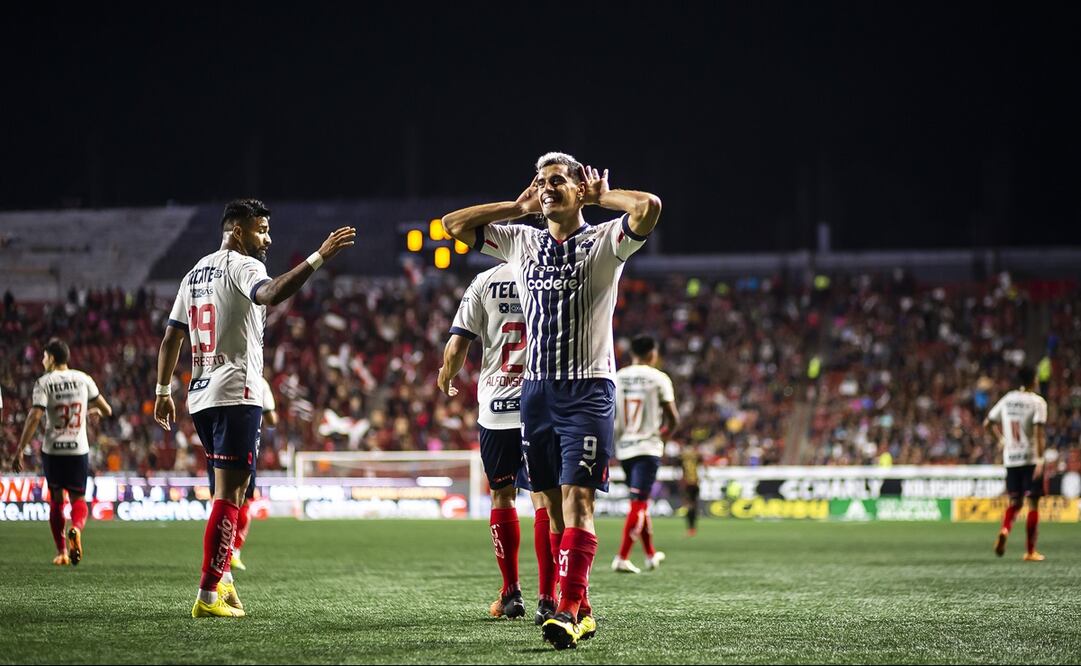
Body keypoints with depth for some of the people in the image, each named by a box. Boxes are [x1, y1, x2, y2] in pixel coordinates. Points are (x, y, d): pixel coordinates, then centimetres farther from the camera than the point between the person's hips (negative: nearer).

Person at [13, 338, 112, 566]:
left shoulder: (44, 383, -6)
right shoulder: (83, 379, 4)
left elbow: (34, 417, -16)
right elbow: (106, 410, 8)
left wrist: (20, 450, -14)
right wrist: (92, 408, 32)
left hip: (52, 450, -1)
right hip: (79, 449, 1)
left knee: (56, 500, 12)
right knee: (78, 499, 8)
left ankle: (61, 552, 13)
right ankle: (76, 528, -25)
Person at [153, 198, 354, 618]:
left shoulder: (196, 273, 19)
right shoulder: (241, 266, -8)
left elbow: (172, 336, 21)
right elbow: (270, 295, -31)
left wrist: (163, 390, 27)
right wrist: (319, 258, -36)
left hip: (201, 396, 9)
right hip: (236, 394, -9)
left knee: (229, 490, 19)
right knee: (229, 495, -8)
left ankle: (222, 577, 18)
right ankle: (208, 596, -9)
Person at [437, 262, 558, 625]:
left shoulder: (485, 282, 0)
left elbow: (456, 348, -2)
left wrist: (446, 379, 19)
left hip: (496, 407, 1)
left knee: (502, 496, 16)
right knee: (543, 498, -1)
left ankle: (511, 594, 22)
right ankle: (546, 599, -10)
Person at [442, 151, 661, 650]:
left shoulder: (603, 241, -2)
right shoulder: (520, 242, 14)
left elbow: (649, 207, -20)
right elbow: (454, 225, 16)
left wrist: (601, 197, -3)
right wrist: (517, 206, 12)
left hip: (588, 389, -5)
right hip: (536, 387, 6)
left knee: (577, 499, -14)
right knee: (554, 505, 6)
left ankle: (568, 611, -22)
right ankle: (581, 612, 13)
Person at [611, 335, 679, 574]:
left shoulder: (616, 378, 3)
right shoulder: (658, 379, -7)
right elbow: (673, 419, -4)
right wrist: (665, 432, 17)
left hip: (623, 448, 5)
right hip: (647, 447, -5)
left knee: (640, 501, 18)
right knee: (638, 503, -5)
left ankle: (651, 554, 28)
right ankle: (622, 558, -14)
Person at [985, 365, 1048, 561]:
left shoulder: (1007, 399, 7)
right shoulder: (1037, 402, -9)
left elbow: (988, 422, 14)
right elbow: (1038, 432, -18)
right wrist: (1040, 460, -19)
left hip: (1010, 458, 4)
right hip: (1030, 458, -4)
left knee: (1015, 501, 15)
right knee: (1033, 503, 4)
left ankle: (1004, 529, -16)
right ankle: (1030, 551, 5)